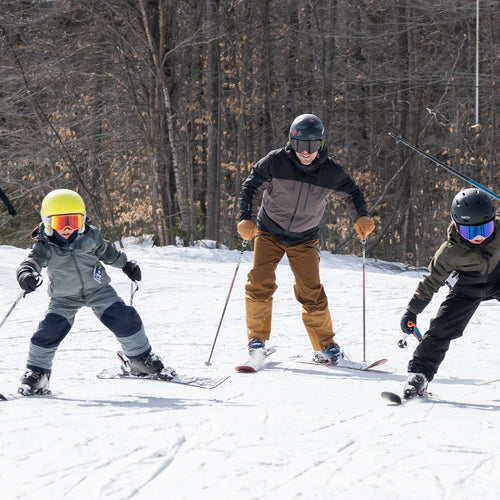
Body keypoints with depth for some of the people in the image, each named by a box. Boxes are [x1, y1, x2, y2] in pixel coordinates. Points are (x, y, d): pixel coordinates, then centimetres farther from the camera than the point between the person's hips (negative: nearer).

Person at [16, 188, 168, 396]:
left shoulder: (90, 237, -12)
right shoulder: (45, 247, -19)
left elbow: (106, 251, 7)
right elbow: (32, 261, -34)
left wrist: (126, 264, 20)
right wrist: (26, 275, -58)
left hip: (97, 289, 1)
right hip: (64, 298, -1)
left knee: (123, 319, -10)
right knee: (50, 330, -16)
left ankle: (141, 358, 10)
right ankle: (37, 372, 3)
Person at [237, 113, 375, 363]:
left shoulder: (331, 172, -13)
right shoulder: (275, 162, -18)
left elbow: (352, 193, 4)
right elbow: (251, 188, -10)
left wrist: (362, 217, -14)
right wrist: (246, 218, -24)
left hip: (304, 239, 1)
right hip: (269, 232, -1)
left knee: (311, 291, -6)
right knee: (260, 283, -15)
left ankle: (325, 345, 8)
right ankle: (257, 338, 1)